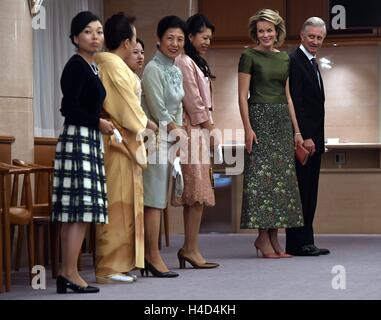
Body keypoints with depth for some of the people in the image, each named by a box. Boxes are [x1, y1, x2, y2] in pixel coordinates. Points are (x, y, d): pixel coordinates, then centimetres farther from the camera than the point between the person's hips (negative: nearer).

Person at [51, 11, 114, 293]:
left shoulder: (92, 67, 17)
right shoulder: (76, 66, -10)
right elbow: (69, 108, -17)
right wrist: (98, 123, -9)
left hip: (89, 141, 9)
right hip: (78, 140, -9)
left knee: (75, 213, 8)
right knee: (81, 209, -10)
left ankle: (67, 274, 10)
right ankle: (70, 273, -7)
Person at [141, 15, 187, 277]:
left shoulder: (176, 71, 16)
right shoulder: (153, 69, -11)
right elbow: (158, 110, -13)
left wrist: (178, 130, 6)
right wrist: (177, 130, -2)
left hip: (171, 139, 9)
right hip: (156, 138, -9)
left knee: (159, 200, 8)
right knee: (154, 199, -7)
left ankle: (150, 256, 11)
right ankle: (153, 257, -4)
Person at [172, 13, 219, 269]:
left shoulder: (196, 63, 20)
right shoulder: (184, 62, -11)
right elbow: (193, 100, -13)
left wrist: (209, 128, 12)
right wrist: (208, 124, -3)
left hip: (200, 132, 10)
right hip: (193, 130, -10)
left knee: (195, 195, 7)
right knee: (198, 192, -11)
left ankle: (189, 248, 7)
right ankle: (191, 248, -9)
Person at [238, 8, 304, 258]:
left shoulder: (284, 58, 13)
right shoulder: (249, 56, -3)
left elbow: (287, 96, 16)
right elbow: (242, 96, -7)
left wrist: (296, 130, 11)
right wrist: (248, 128, -16)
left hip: (282, 120, 6)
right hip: (260, 118, -6)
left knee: (282, 176, 5)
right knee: (262, 176, -7)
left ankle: (274, 238, 10)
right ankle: (263, 237, -2)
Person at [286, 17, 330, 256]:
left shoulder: (312, 63, 20)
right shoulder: (295, 61, -10)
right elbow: (296, 102, -17)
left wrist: (316, 138, 16)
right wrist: (305, 137, -21)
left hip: (313, 139, 9)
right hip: (302, 137, -9)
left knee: (309, 193, 8)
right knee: (301, 190, -7)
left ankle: (305, 242, 11)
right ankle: (299, 243, -5)